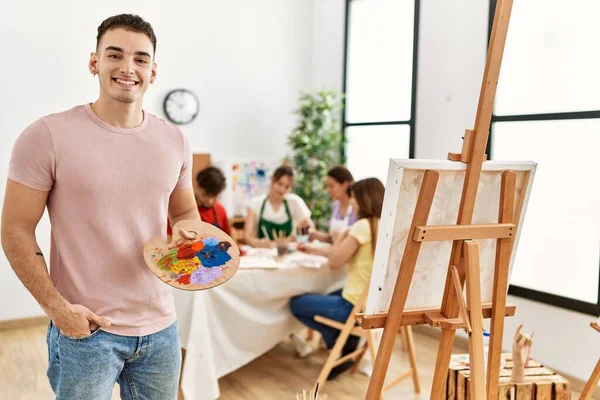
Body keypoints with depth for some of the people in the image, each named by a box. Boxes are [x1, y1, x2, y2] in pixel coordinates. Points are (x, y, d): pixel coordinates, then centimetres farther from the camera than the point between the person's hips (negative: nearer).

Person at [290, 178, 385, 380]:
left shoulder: (363, 226, -20)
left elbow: (334, 262, -13)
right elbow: (345, 255, 17)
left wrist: (341, 237, 3)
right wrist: (314, 249, 23)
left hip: (357, 306, -9)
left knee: (296, 303, 10)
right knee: (330, 297, 36)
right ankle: (348, 340, 19)